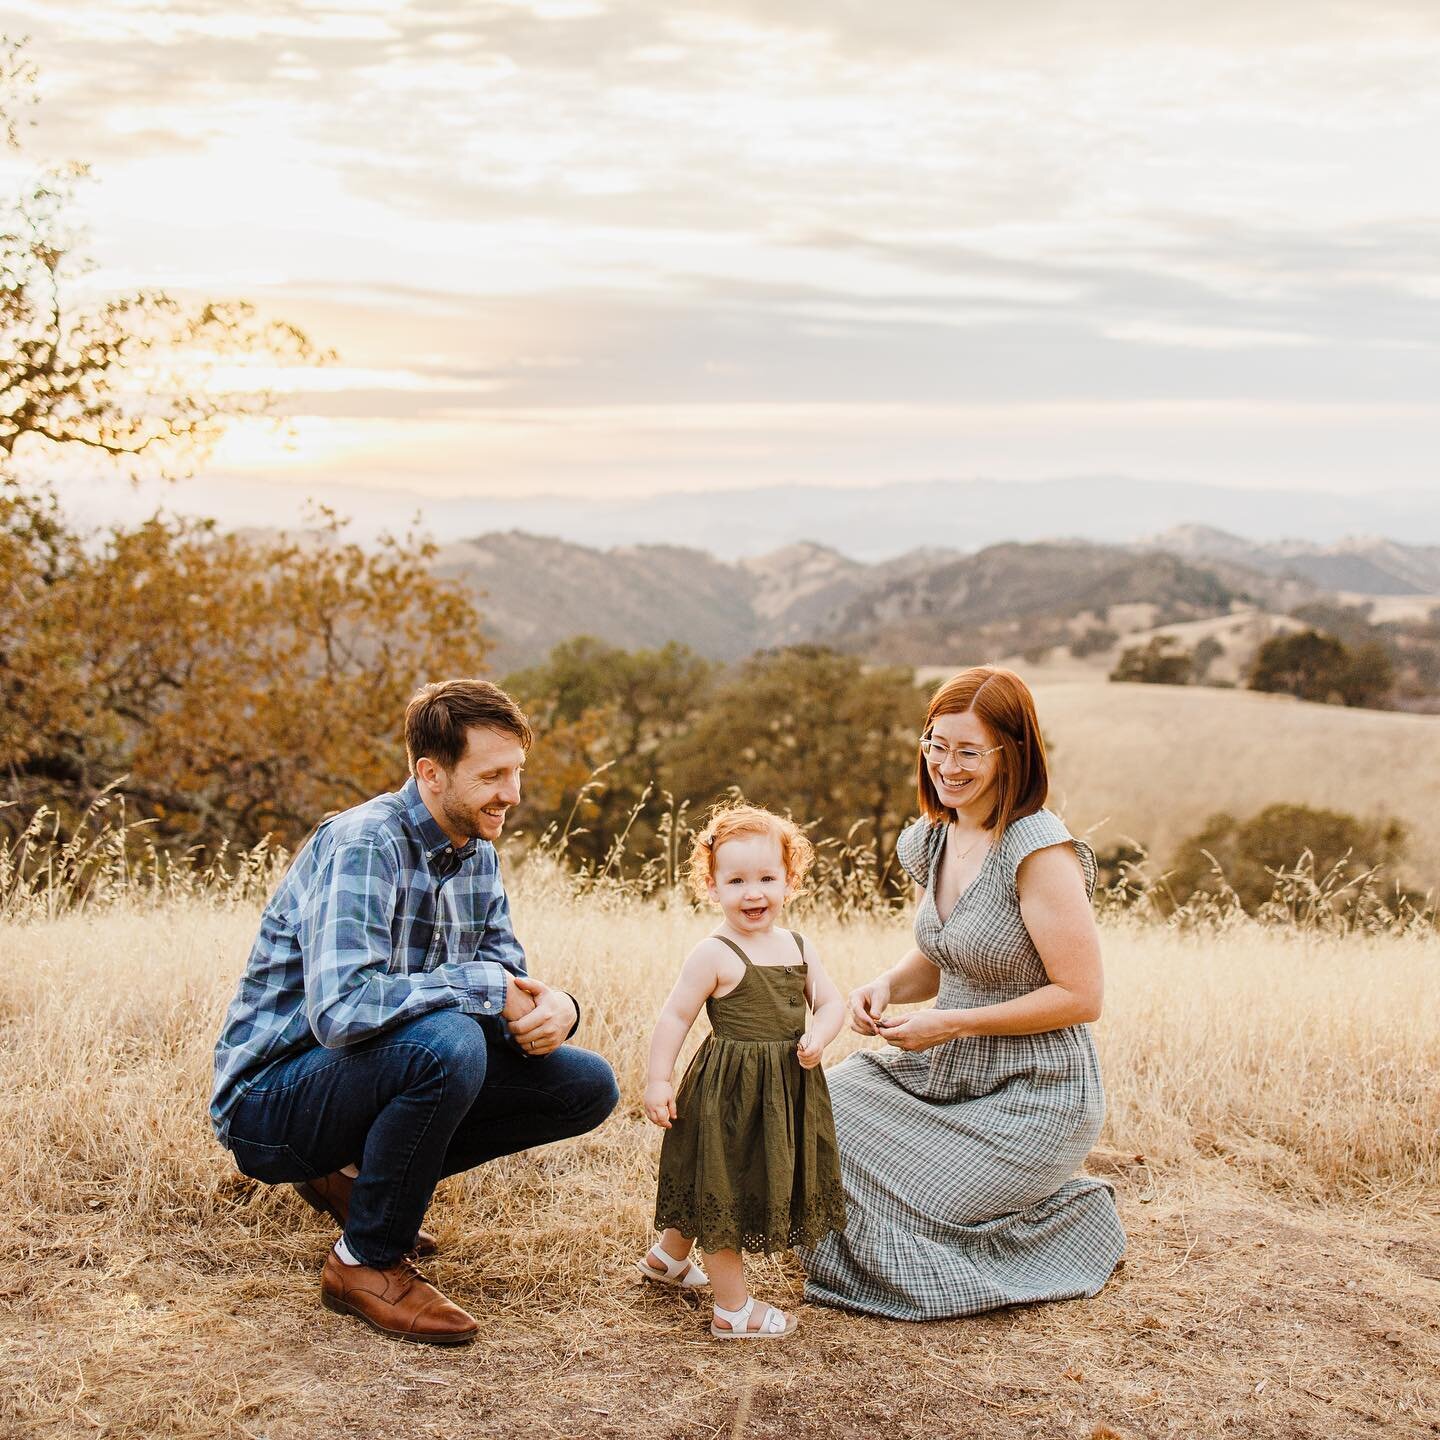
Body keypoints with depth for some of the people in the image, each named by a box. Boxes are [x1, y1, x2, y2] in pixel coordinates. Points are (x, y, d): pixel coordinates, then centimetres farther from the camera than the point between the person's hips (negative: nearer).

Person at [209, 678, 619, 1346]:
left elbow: (509, 976, 6)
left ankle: (357, 1177, 11)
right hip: (272, 1099, -8)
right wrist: (485, 986, -29)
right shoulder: (363, 844, -24)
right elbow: (339, 1010, -37)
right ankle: (366, 1263, -13)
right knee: (447, 1042, -36)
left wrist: (553, 1004, -18)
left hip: (383, 1075, 8)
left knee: (586, 1086, 0)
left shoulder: (476, 854, 4)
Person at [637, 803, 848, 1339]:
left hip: (787, 1090, 7)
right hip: (730, 1092, -7)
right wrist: (658, 1080, -18)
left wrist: (819, 1035, -12)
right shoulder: (714, 955, -14)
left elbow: (831, 1001, 9)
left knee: (711, 1189, 21)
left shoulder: (798, 947, 6)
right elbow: (675, 1017, -13)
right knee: (723, 1190, 3)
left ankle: (667, 1257, 43)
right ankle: (733, 1309, 13)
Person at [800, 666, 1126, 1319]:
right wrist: (885, 988, -5)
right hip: (947, 1073, 7)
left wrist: (952, 1024, -20)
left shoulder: (1041, 851, -21)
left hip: (1030, 1100, -7)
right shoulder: (935, 839, 3)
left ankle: (1072, 1215, 9)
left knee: (890, 1203, -14)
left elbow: (1080, 996, -20)